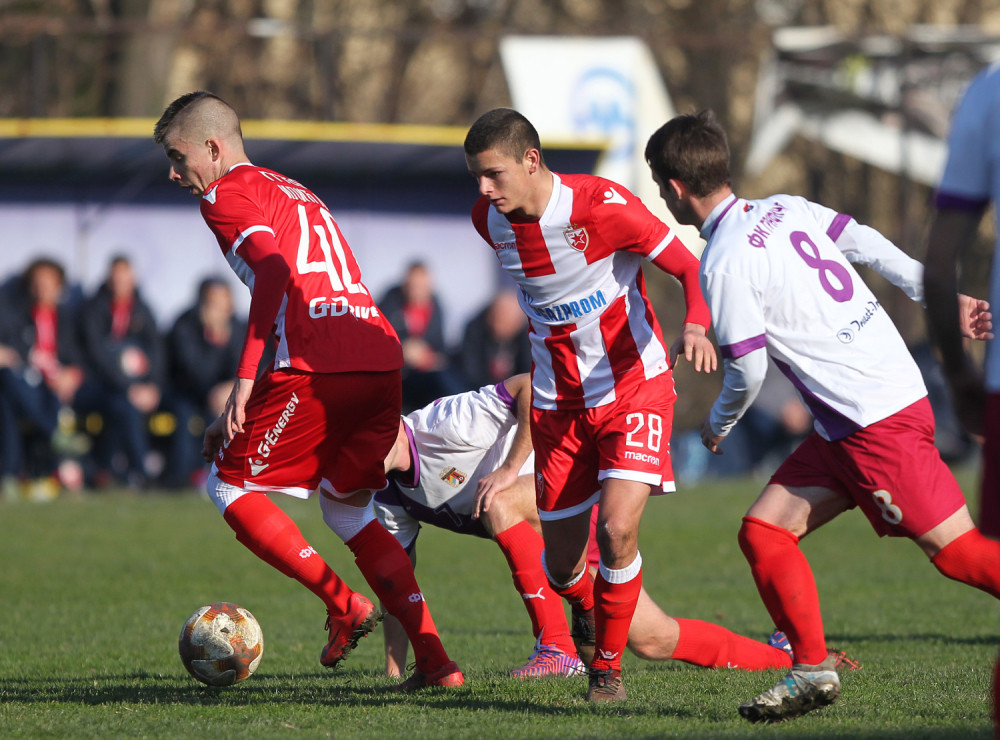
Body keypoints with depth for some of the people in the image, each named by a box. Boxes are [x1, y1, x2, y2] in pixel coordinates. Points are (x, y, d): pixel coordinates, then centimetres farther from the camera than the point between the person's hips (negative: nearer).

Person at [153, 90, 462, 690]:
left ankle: (344, 605, -2)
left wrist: (245, 381, -17)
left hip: (317, 367, -8)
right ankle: (435, 658, 9)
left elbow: (276, 270, -15)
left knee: (231, 488, 8)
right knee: (348, 509, 21)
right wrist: (241, 414, 32)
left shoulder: (229, 195, 4)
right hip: (382, 358, 8)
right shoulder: (294, 193, 31)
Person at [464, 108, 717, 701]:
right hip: (558, 402, 5)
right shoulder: (489, 220, -4)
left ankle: (609, 665, 0)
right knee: (562, 566, 4)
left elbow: (691, 267, -16)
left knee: (618, 529, -22)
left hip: (633, 386, -5)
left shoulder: (601, 204, -21)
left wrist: (696, 326, -35)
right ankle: (587, 607, 42)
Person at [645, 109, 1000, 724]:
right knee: (764, 530, 8)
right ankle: (813, 669, 7)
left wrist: (718, 424, 9)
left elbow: (748, 374, -11)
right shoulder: (785, 210, 10)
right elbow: (866, 242, 10)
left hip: (876, 420, -9)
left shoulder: (724, 265, -14)